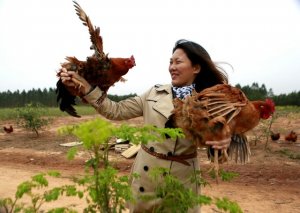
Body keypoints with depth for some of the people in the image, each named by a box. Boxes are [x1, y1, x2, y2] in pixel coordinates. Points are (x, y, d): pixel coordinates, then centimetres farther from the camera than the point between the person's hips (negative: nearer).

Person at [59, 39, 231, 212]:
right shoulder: (154, 93, 0)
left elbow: (215, 137, -4)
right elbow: (117, 111, -1)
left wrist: (224, 141, -28)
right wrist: (85, 87, -10)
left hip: (182, 179, -1)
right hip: (146, 175, 2)